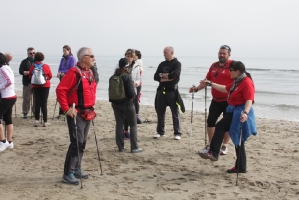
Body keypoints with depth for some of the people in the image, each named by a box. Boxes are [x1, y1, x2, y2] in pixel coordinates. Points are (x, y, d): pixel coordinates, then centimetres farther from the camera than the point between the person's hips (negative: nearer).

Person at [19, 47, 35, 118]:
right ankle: (25, 112, 7)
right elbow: (21, 71, -4)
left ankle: (35, 111, 13)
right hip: (27, 83, -2)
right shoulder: (24, 62, 6)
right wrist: (29, 72, -17)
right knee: (26, 98, -1)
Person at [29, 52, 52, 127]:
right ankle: (45, 121, 2)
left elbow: (30, 76, 5)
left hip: (35, 86, 2)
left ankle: (36, 120, 6)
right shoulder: (46, 66, -9)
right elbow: (50, 76, 0)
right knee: (44, 103, 0)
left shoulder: (32, 66, -5)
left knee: (37, 103, 8)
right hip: (45, 86, -2)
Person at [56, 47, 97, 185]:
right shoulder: (74, 72, -17)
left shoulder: (90, 73, 11)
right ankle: (68, 174, -3)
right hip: (76, 114, -9)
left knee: (82, 143, 13)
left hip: (87, 113, 9)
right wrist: (66, 109, -20)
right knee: (76, 143, -10)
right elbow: (60, 90, -20)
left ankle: (76, 169, 24)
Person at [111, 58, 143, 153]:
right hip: (127, 103, -5)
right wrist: (134, 95, 0)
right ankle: (134, 147, 5)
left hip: (115, 103, 6)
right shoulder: (127, 77, -17)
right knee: (133, 125, 7)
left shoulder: (113, 77, 1)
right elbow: (131, 92, -20)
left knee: (119, 124, 12)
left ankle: (120, 146, 16)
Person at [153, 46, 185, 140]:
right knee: (160, 112, 8)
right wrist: (166, 78, -12)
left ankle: (177, 133, 5)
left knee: (175, 113, -1)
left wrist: (162, 75, -5)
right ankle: (160, 131, 19)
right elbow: (155, 77, 4)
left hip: (172, 91, -5)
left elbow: (174, 75, -19)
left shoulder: (177, 64, -2)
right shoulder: (162, 64, 13)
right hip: (161, 90, 5)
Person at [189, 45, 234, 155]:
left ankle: (225, 146, 19)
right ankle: (210, 145, 17)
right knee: (210, 121, 4)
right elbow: (207, 80, 16)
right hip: (216, 100, 6)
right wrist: (196, 88, 6)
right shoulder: (214, 66, 11)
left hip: (228, 101, -5)